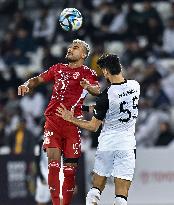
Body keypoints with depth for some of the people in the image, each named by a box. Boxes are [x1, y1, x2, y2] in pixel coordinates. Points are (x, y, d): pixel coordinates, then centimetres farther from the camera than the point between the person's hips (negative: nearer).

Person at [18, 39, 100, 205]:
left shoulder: (87, 73, 6)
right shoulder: (58, 69, 20)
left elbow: (97, 91, -11)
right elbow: (38, 79, 26)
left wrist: (89, 87, -34)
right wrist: (27, 85, 4)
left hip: (72, 122, -2)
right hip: (53, 120, 2)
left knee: (70, 168, -1)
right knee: (53, 161, -11)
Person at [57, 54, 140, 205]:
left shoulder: (105, 97, -14)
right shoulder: (135, 86, -1)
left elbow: (93, 126, -5)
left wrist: (71, 119, 6)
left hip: (106, 144, -2)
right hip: (126, 145, 2)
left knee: (96, 190, 14)